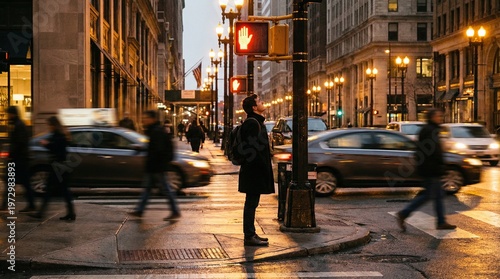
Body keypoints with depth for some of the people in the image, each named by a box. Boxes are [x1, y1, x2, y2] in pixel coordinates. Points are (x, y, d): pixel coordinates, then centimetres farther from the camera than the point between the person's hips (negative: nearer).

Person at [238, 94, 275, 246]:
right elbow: (253, 149, -22)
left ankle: (251, 234, 22)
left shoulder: (257, 122, 17)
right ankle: (249, 236, 0)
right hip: (254, 170, -10)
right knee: (251, 204, -5)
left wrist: (265, 168, 18)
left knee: (252, 204, 14)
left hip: (255, 171, 10)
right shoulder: (252, 123, -16)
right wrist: (263, 167, -20)